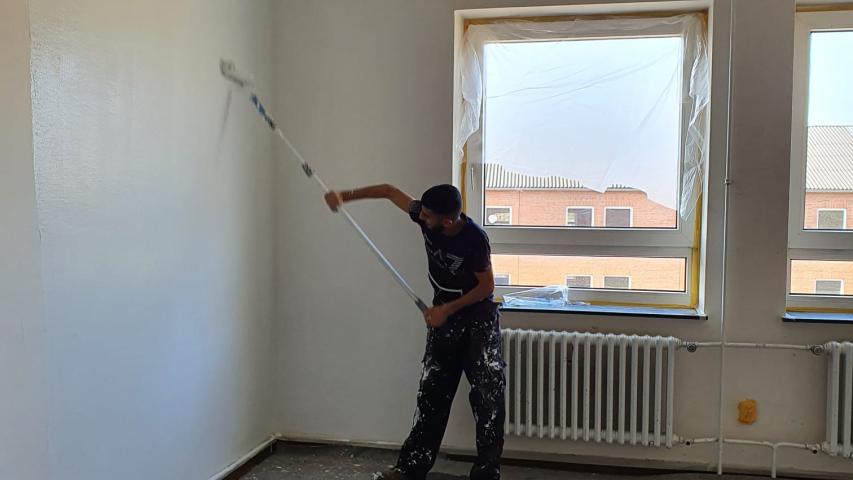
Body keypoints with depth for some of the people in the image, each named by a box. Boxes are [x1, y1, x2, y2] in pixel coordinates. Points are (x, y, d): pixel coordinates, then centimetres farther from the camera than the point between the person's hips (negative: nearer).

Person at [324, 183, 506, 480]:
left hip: (478, 316, -5)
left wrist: (447, 309, -19)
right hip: (444, 315, 5)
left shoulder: (475, 239, -28)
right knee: (432, 392, 9)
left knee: (488, 395, -7)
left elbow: (487, 286, -16)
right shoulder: (425, 216, -14)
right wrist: (346, 196, -9)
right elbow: (390, 191, -1)